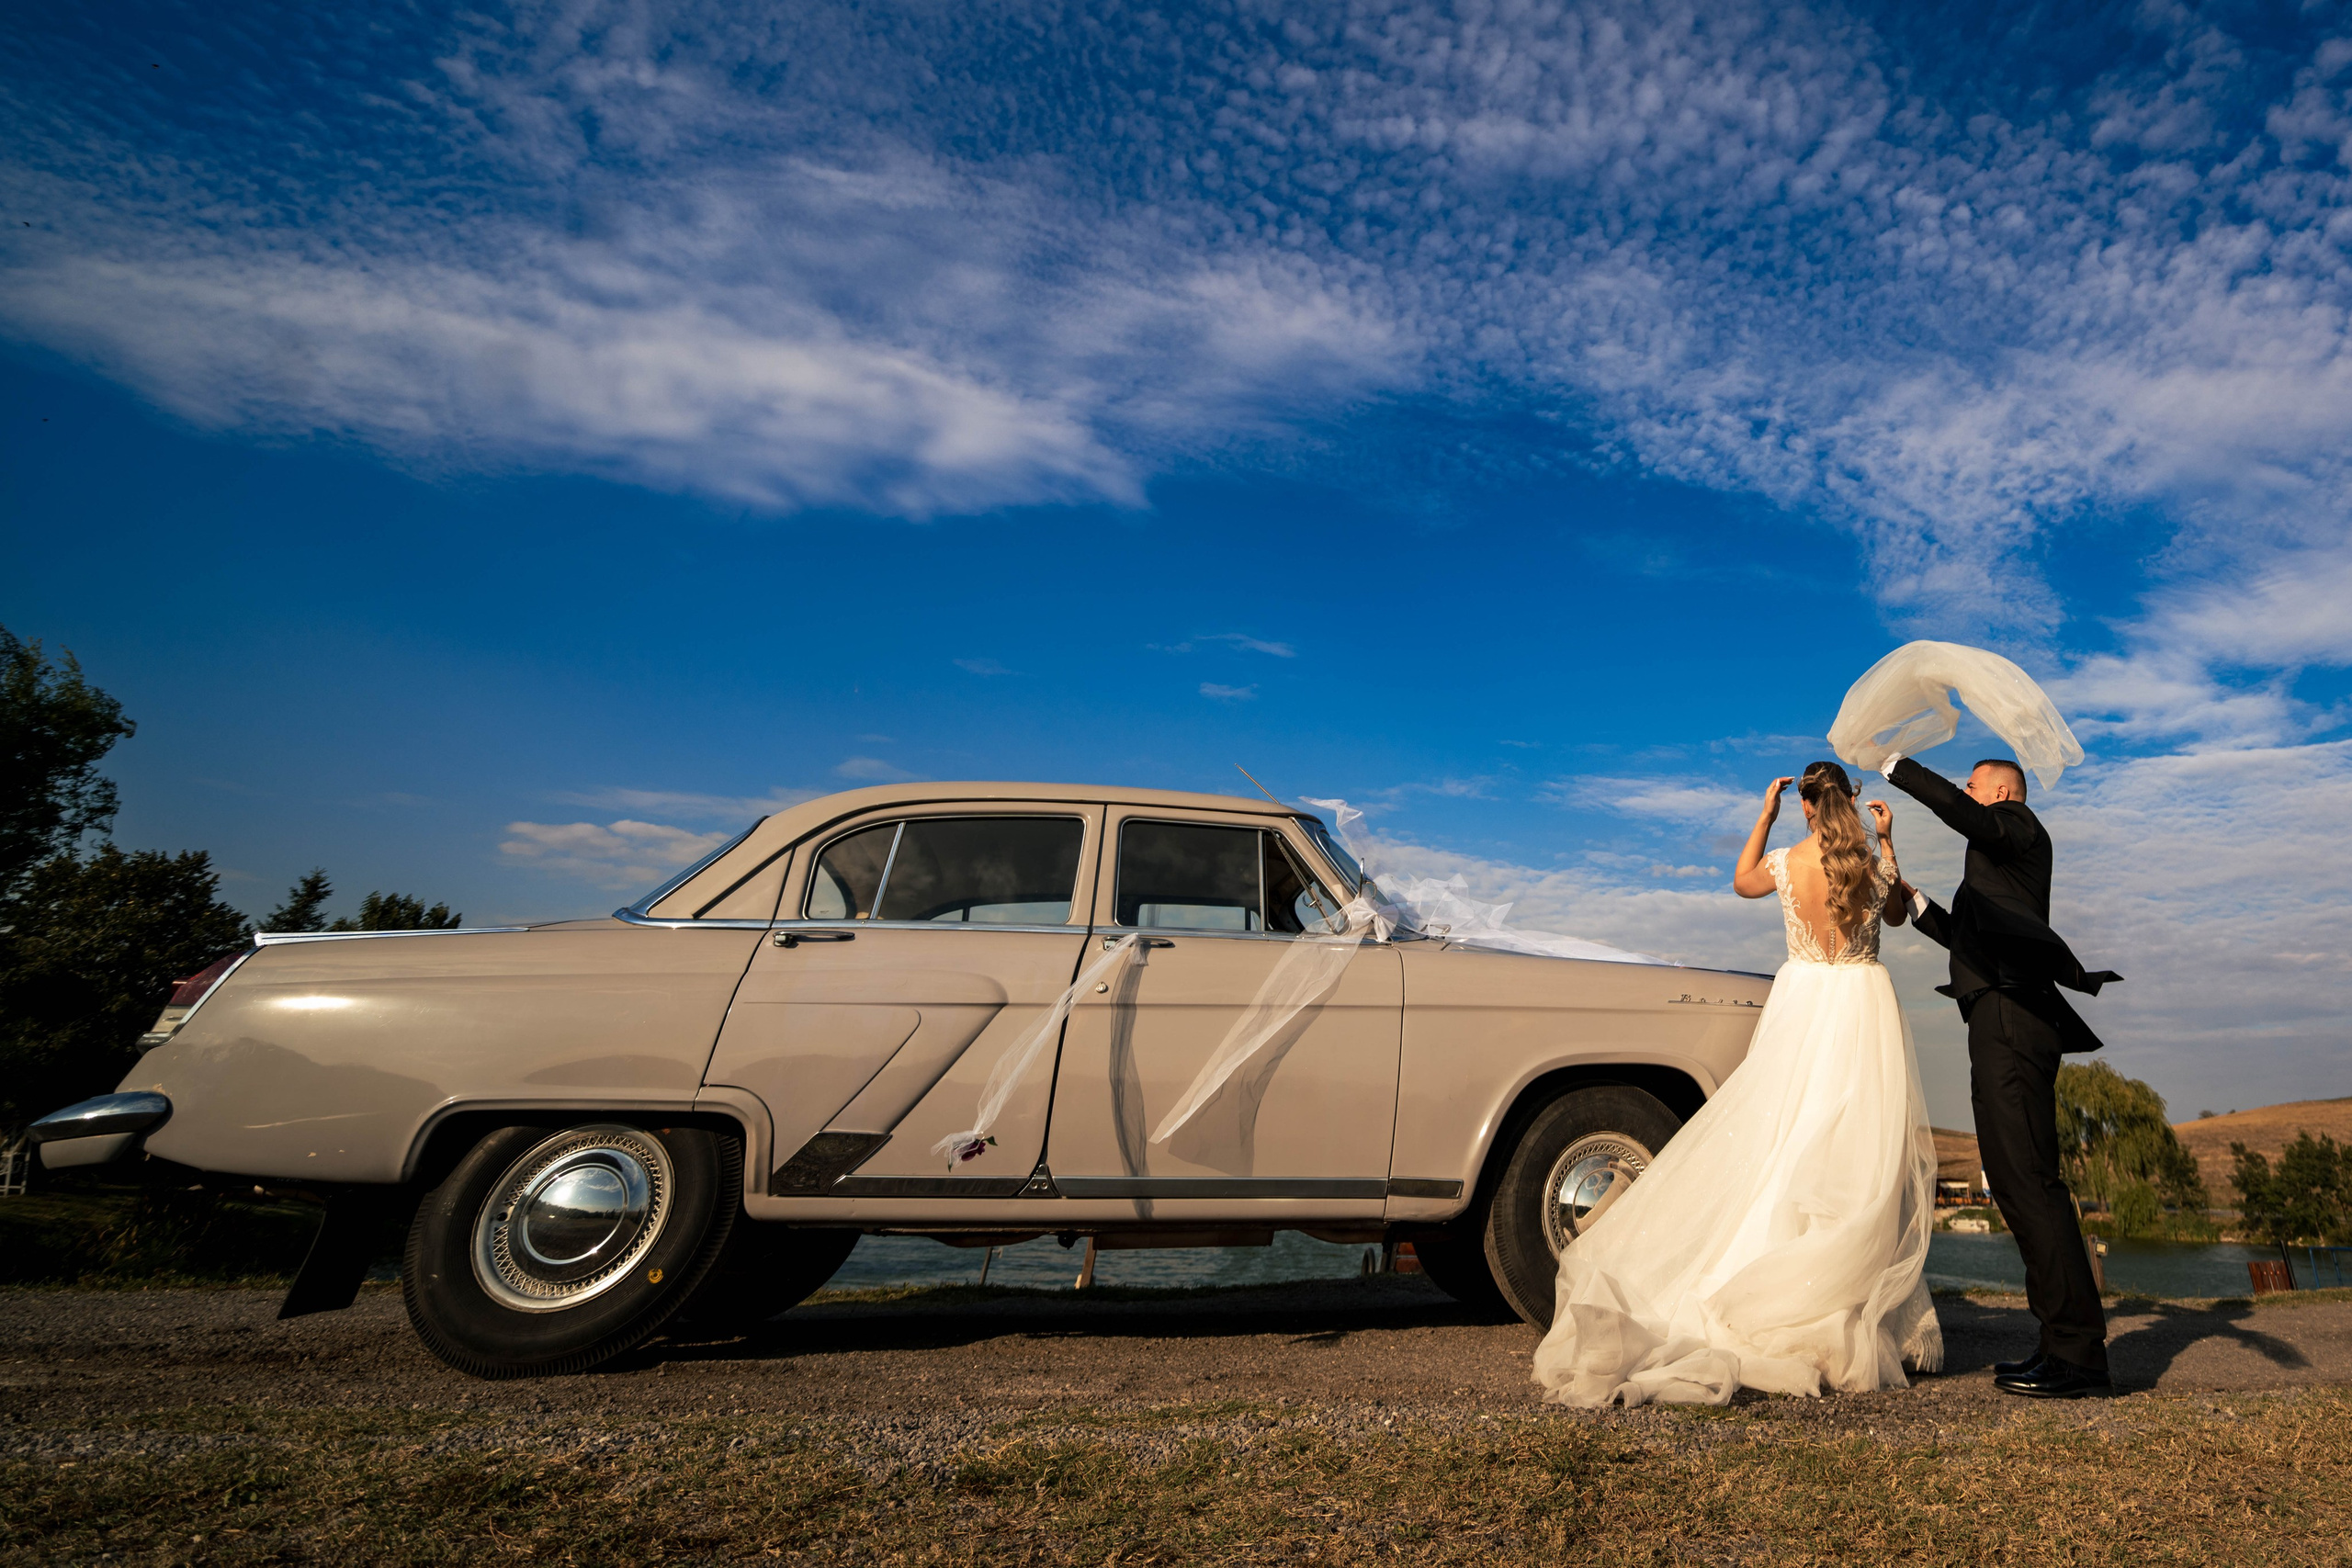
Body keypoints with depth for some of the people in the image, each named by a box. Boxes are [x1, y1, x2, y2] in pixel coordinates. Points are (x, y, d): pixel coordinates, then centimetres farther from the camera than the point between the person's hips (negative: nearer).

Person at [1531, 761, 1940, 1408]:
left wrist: (1765, 815, 17)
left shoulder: (1784, 864, -7)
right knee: (1863, 1157, 3)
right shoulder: (1875, 867, -6)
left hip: (1801, 1005, 0)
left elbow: (1742, 882, 17)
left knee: (1784, 1145, 6)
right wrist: (1887, 844, 18)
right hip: (1863, 1008, 0)